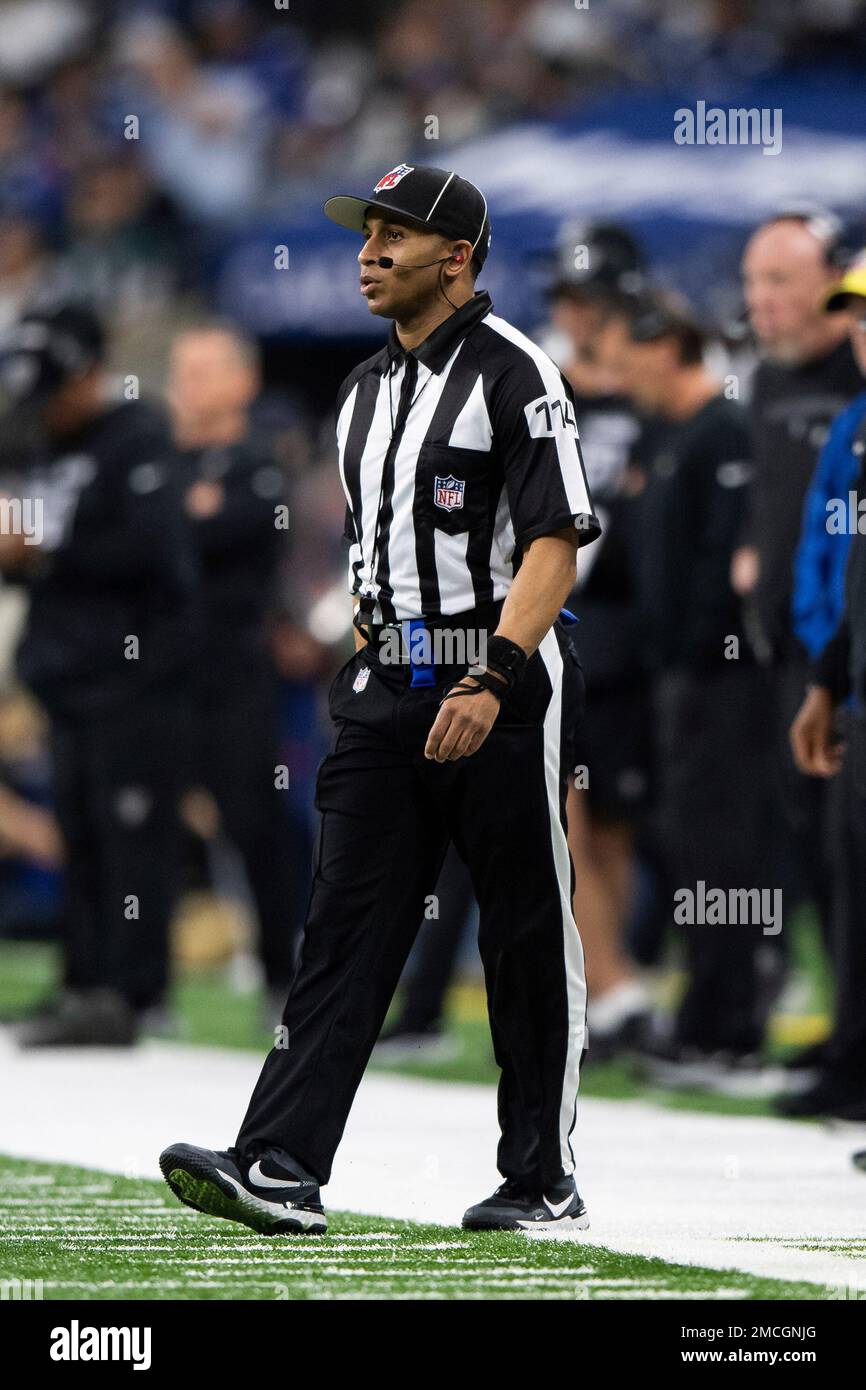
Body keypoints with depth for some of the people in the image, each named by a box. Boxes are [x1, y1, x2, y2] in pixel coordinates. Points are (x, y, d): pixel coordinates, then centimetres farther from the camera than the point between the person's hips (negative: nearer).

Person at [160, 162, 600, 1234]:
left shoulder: (514, 373, -8)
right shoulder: (365, 389, 16)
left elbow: (554, 546, -15)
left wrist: (488, 682, -25)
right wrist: (364, 669, 18)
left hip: (504, 681, -7)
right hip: (386, 692, 7)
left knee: (528, 943, 1)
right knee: (344, 926, -3)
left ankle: (543, 1180, 10)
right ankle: (281, 1167, -10)